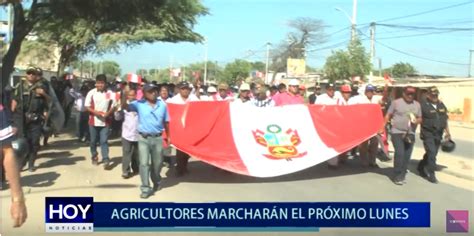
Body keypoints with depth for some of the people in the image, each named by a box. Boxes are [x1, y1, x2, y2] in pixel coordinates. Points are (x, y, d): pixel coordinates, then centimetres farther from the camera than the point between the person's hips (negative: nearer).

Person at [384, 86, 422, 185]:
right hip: (397, 132, -5)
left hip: (410, 134, 5)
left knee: (407, 156, 6)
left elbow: (420, 118, 17)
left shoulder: (417, 105, 12)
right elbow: (388, 116, 2)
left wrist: (417, 121, -7)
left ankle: (402, 176, 17)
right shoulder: (396, 102, 0)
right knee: (399, 154, -13)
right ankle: (397, 177, -5)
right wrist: (383, 127, -4)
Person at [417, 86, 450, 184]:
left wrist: (448, 133, 17)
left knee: (432, 153, 15)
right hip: (428, 133, -7)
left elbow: (445, 120, 18)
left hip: (438, 134, 7)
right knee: (431, 152, -12)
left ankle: (421, 168, 34)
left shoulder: (441, 105, 10)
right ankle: (431, 174, -2)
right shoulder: (424, 105, -10)